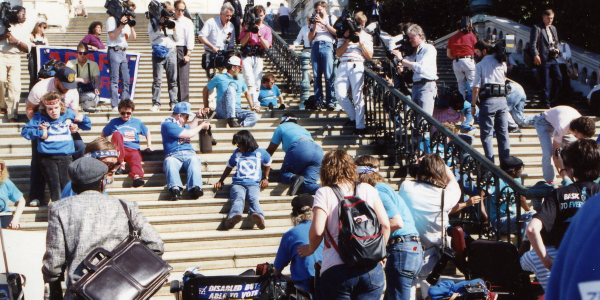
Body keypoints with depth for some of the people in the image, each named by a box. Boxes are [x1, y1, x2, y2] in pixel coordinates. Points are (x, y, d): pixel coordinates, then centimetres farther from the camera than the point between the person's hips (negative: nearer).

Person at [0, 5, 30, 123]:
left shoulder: (23, 29, 15)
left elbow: (27, 49, 8)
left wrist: (16, 41, -9)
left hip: (15, 59, 3)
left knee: (15, 87, -5)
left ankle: (12, 115, 1)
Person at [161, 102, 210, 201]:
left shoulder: (181, 125, 31)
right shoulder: (167, 124, 2)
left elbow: (190, 128, 52)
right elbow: (188, 134, -2)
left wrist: (197, 117, 41)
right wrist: (201, 126, 12)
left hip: (189, 153, 5)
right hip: (173, 155, -5)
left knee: (194, 160, -31)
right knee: (169, 162, -40)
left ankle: (195, 188, -56)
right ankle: (175, 189, -61)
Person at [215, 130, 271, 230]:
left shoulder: (260, 153, 18)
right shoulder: (237, 153, 23)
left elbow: (268, 164, 35)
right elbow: (229, 167, 35)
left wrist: (265, 178, 25)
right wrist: (220, 181, 32)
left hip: (254, 184, -1)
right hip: (238, 183, 1)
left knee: (253, 198, -37)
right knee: (238, 198, -37)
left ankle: (257, 216, -69)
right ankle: (234, 215, -69)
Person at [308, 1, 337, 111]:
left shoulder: (332, 18, 18)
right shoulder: (314, 21, 26)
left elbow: (335, 32, 1)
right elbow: (310, 38, 16)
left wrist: (323, 23, -2)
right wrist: (314, 26, 4)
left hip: (327, 45, -3)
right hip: (315, 46, 4)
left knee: (329, 76, -11)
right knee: (317, 76, -3)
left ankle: (330, 102, -12)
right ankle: (318, 101, -2)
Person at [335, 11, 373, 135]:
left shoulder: (367, 36, 17)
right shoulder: (344, 35, 18)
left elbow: (369, 56, 8)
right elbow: (338, 53, 8)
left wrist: (361, 42, -1)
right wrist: (347, 40, -2)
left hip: (357, 66, -2)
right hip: (343, 65, 2)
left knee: (357, 96, -10)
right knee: (340, 95, -11)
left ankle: (360, 126, -5)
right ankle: (353, 117, 12)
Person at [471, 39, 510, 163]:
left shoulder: (480, 65, -3)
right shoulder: (501, 63, 12)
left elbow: (476, 87, -7)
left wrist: (473, 105, -2)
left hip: (488, 101, -5)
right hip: (502, 99, 5)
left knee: (486, 134, 0)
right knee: (503, 133, 11)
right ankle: (505, 161, 13)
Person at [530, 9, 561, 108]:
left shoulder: (553, 28, 20)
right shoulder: (536, 28, -4)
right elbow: (533, 43, -12)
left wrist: (557, 50, 6)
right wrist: (535, 55, -24)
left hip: (553, 58, 7)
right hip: (543, 59, -7)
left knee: (558, 78, 3)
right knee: (545, 82, -3)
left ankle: (552, 99, 19)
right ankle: (546, 103, 4)